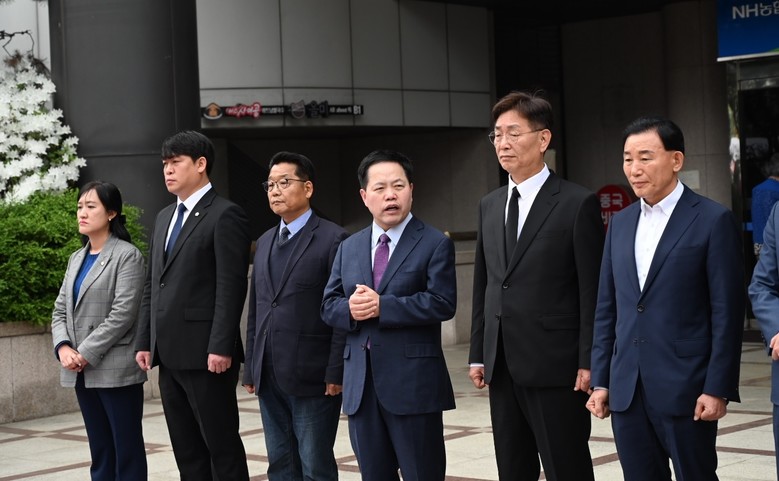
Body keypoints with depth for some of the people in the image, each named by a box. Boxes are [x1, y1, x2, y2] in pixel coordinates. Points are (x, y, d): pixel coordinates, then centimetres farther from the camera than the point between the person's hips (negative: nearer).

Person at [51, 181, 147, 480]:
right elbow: (61, 311, 12)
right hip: (81, 372, 7)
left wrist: (86, 353, -16)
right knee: (100, 452, 11)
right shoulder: (76, 258, 16)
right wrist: (63, 347, -7)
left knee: (127, 451, -1)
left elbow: (123, 314, -15)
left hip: (116, 370, -7)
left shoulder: (127, 256, -6)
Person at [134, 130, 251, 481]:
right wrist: (145, 341, 13)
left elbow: (231, 287, -14)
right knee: (185, 448, 11)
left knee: (222, 445, -1)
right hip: (169, 354, 8)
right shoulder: (164, 217, 18)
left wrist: (221, 347, -19)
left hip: (205, 354, -8)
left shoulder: (225, 215, -7)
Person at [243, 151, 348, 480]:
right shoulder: (265, 242, 16)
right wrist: (251, 369, 13)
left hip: (312, 377, -7)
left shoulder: (333, 239, -6)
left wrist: (336, 373, -14)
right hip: (270, 379, 7)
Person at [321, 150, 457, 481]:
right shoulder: (349, 248, 15)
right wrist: (350, 309, -12)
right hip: (361, 385, 5)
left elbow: (442, 303, -14)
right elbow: (328, 305, 11)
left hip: (413, 383, -5)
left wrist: (382, 306, -18)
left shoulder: (435, 244, -2)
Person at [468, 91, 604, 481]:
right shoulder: (489, 206, 13)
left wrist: (589, 363, -12)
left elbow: (592, 291, -8)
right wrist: (478, 354, 12)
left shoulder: (578, 204, -6)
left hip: (555, 367, -6)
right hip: (503, 368, 6)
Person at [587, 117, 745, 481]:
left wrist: (718, 389, -12)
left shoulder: (713, 220, -5)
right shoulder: (620, 223, 13)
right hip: (627, 389, 5)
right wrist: (600, 380, 10)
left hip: (685, 389, -5)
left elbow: (727, 313, -8)